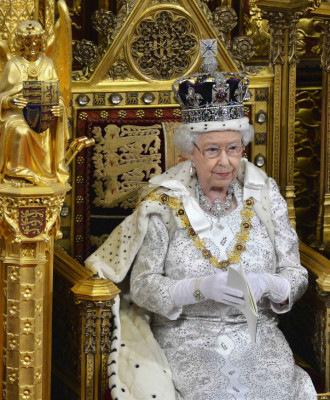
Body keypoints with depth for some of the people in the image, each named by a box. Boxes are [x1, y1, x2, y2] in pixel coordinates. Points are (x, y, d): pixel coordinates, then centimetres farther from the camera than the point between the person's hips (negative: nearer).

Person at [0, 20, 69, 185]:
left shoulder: (47, 64, 10)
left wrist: (59, 106, -14)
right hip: (16, 112, -2)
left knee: (49, 131, -32)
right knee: (20, 131, -35)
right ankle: (18, 171, -23)